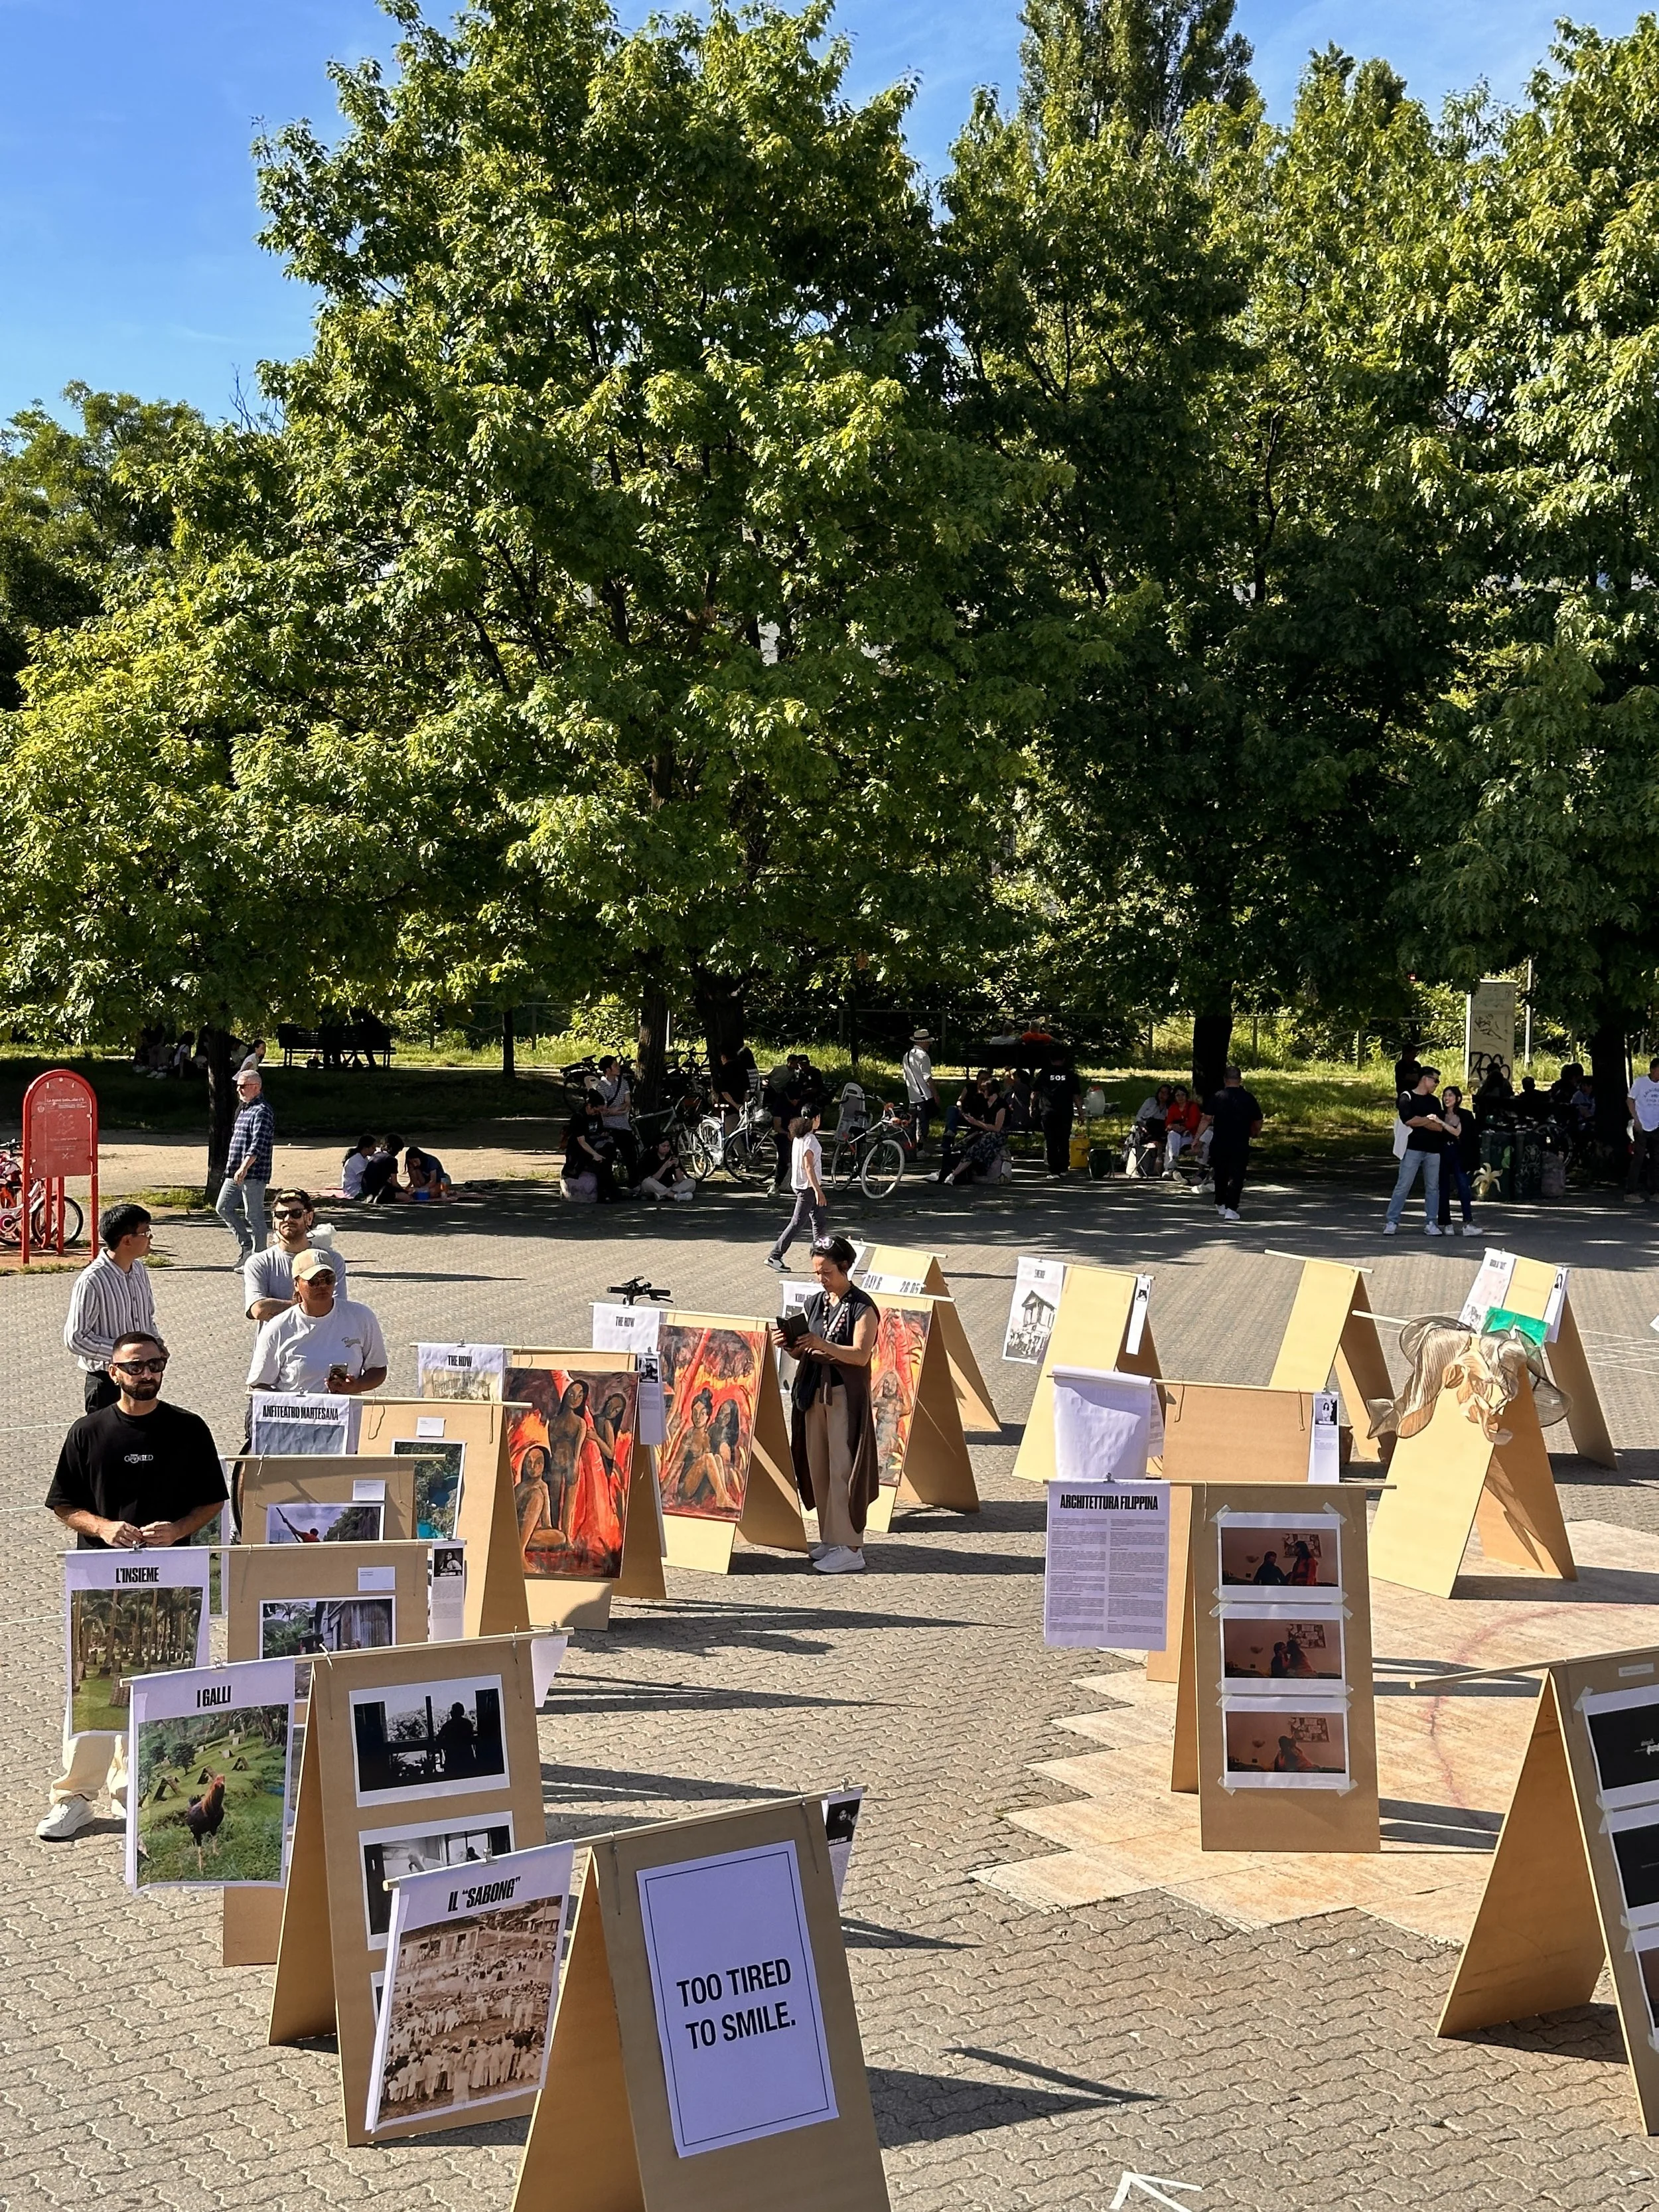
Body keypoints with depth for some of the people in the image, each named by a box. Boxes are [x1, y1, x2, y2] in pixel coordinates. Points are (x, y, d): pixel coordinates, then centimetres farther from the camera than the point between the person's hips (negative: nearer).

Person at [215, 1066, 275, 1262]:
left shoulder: (262, 1111, -14)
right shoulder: (244, 1110, 17)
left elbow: (258, 1145, -24)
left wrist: (244, 1168, -32)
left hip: (253, 1174, -10)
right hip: (235, 1173, 10)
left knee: (254, 1216, -3)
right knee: (223, 1207, 10)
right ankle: (246, 1244, 19)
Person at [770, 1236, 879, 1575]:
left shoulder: (862, 1307, -8)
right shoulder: (815, 1303, 12)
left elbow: (861, 1355, -17)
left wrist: (823, 1345, -29)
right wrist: (788, 1345, -5)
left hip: (846, 1395, -7)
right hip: (813, 1392, 7)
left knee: (842, 1470, -8)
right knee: (818, 1468, 8)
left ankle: (850, 1549, -6)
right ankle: (831, 1540, 18)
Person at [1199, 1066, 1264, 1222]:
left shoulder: (1218, 1097, -4)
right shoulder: (1249, 1098, -2)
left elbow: (1206, 1119, -9)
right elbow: (1258, 1123, 5)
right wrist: (1254, 1133, 26)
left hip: (1219, 1144, 1)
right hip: (1241, 1145, -1)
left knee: (1220, 1175, 19)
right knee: (1236, 1177, -1)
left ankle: (1220, 1204, 33)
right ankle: (1231, 1209, -14)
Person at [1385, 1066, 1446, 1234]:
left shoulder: (1434, 1101, 15)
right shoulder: (1407, 1097, 0)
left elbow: (1440, 1127, 4)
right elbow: (1408, 1120, -16)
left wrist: (1418, 1121, -7)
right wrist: (1429, 1119, -3)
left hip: (1433, 1150, 5)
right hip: (1412, 1149, -5)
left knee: (1433, 1187, 6)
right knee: (1403, 1186, -6)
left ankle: (1430, 1223, 12)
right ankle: (1392, 1222, -3)